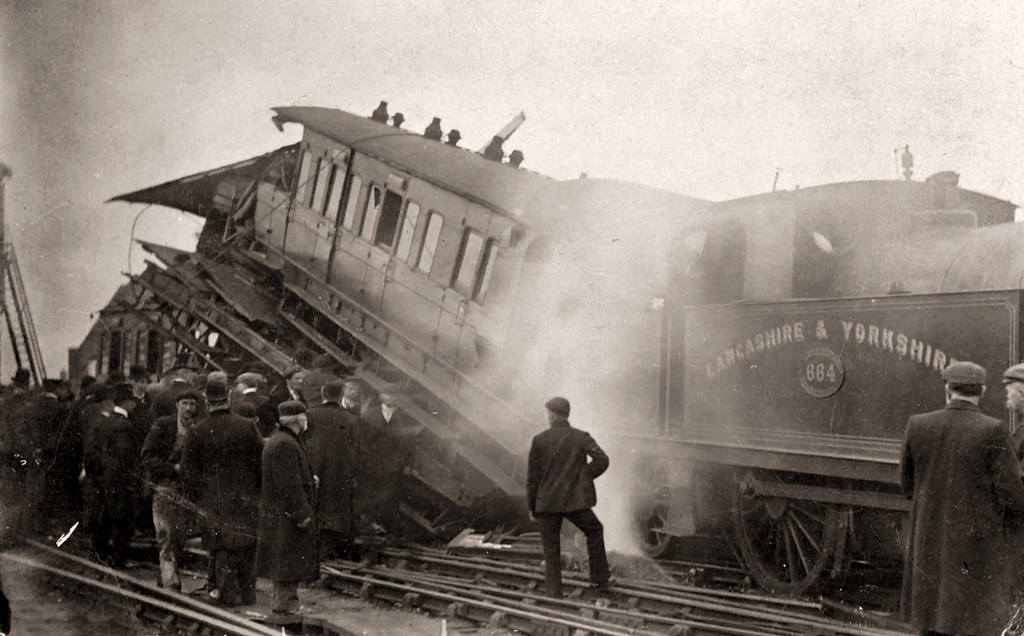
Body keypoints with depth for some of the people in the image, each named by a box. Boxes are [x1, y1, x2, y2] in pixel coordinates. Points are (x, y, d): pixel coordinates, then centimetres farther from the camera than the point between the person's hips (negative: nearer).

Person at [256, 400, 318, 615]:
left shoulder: (275, 440, 15)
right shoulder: (286, 445, -19)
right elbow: (290, 485, -23)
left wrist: (309, 482, 14)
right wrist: (302, 514, -20)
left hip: (275, 514, 11)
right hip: (287, 515, -11)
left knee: (282, 566, 17)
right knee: (289, 564, -5)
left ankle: (278, 603, 25)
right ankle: (285, 607, -1)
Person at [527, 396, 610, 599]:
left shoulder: (539, 440, -1)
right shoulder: (582, 438, 0)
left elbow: (532, 477, 0)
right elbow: (602, 460, -14)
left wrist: (532, 507, 9)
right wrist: (584, 476, 3)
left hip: (547, 503, 0)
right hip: (575, 501, 0)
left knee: (551, 551, 9)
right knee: (594, 531, 25)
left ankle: (554, 594, 4)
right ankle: (599, 579, 25)